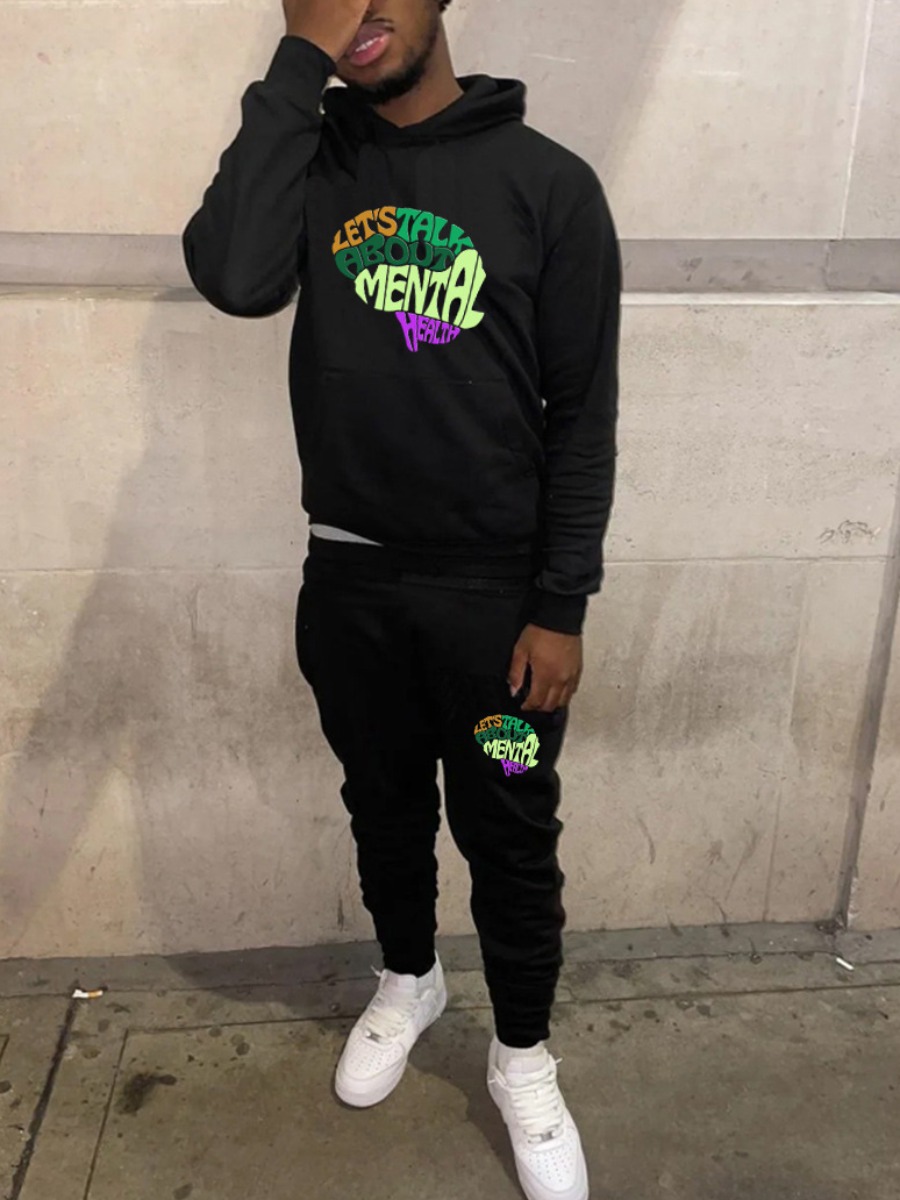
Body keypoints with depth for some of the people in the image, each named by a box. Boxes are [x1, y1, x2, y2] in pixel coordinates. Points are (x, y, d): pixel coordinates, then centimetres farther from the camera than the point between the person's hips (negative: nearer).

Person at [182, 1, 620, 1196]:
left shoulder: (548, 182, -6)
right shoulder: (311, 158, 2)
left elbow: (584, 414, -7)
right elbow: (235, 277, -21)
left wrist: (561, 607, -9)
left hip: (494, 589, -2)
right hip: (348, 578, 3)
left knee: (509, 838, 11)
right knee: (384, 808, 21)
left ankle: (523, 1060, 36)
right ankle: (408, 982, 49)